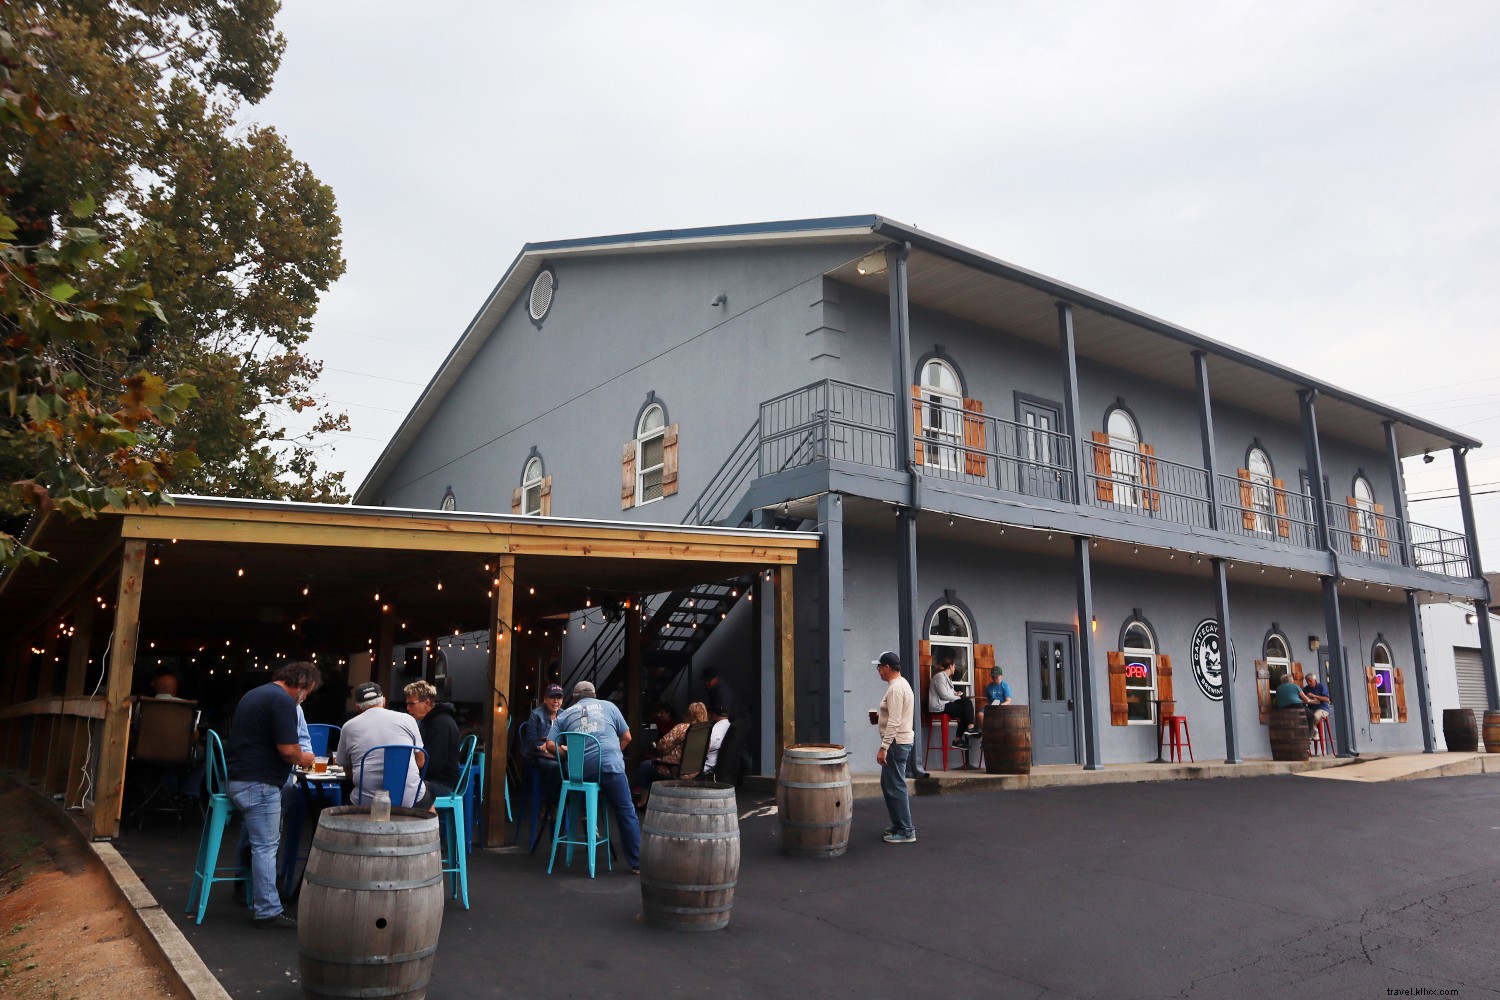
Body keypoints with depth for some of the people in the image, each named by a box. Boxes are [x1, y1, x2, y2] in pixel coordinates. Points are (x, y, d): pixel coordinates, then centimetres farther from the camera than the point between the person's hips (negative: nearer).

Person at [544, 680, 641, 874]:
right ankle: (637, 863, 2)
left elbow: (550, 745, 11)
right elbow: (626, 737, 19)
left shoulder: (564, 715, 21)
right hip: (610, 765, -2)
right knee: (626, 813, 4)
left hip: (579, 770, 2)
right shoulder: (608, 706, 19)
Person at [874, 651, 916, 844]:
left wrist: (883, 748, -24)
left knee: (895, 787, -5)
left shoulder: (895, 688, -20)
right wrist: (881, 718, 16)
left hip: (896, 743, -11)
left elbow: (894, 722, -25)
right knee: (888, 784, 18)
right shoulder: (901, 684, 13)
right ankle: (899, 825, 26)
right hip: (901, 741, 11)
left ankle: (906, 831, 1)